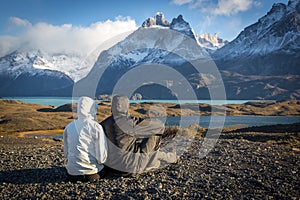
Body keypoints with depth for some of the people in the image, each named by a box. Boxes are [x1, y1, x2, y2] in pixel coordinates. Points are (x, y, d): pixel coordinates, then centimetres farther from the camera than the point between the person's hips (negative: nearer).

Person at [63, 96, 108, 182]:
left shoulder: (69, 127, 2)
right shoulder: (96, 127, -13)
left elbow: (66, 151, 9)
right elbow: (101, 154, -11)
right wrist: (100, 162, 9)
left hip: (72, 172, 5)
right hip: (90, 171, -5)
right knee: (104, 169, 24)